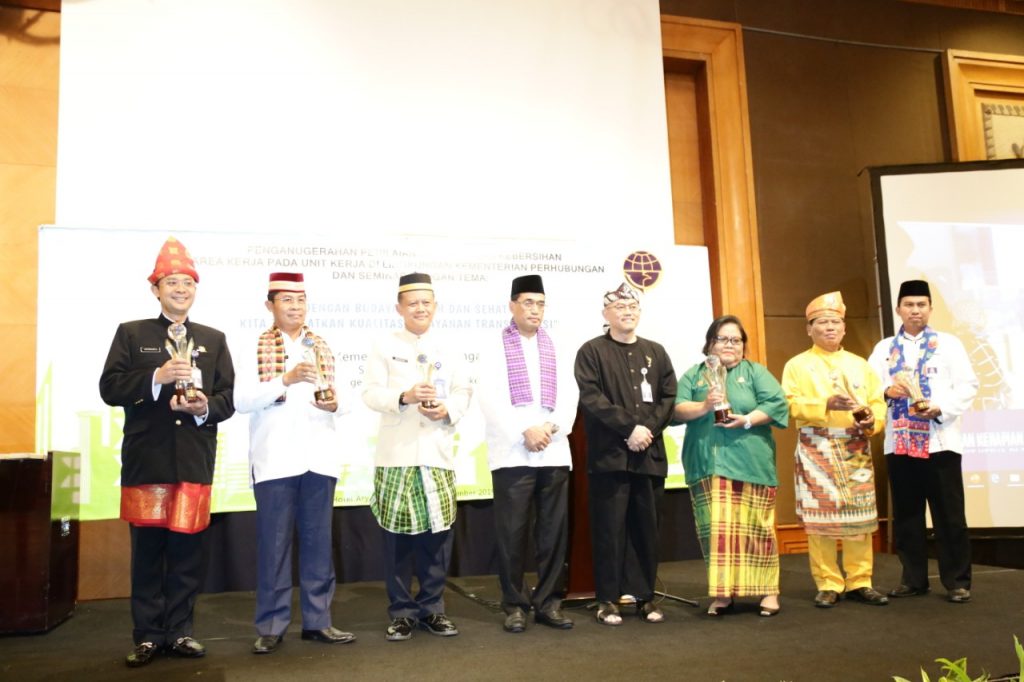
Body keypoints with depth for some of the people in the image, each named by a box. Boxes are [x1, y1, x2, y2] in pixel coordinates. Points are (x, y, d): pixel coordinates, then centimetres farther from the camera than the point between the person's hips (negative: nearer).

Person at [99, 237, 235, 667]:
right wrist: (157, 377, -18)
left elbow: (230, 397, 8)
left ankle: (180, 632, 18)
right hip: (146, 460, -1)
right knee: (147, 550, 5)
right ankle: (148, 636, 16)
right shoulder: (131, 334, 7)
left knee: (187, 550, 6)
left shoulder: (213, 339, 13)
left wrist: (206, 407, -14)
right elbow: (109, 389, -4)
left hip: (195, 461, 2)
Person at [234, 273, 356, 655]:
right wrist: (286, 379, -19)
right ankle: (271, 626, 13)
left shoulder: (321, 347, 14)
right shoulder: (255, 347, 1)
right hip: (275, 459, -3)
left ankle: (317, 620, 18)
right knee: (273, 544, 2)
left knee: (318, 541, 8)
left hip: (319, 457, 4)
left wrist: (333, 404, -8)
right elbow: (241, 400, -10)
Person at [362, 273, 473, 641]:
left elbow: (464, 391, 9)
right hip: (397, 453, -2)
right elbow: (371, 393, -5)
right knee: (398, 533, 2)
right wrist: (405, 397, -22)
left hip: (438, 452, 2)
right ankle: (401, 611, 15)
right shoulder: (384, 347, 4)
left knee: (438, 532, 5)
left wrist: (448, 410, -12)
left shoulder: (448, 349, 12)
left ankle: (432, 607, 19)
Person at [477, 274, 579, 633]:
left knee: (554, 530, 5)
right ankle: (515, 604, 11)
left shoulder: (556, 348, 14)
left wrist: (551, 428, -10)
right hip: (512, 452, -3)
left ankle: (549, 601, 16)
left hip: (554, 452, 3)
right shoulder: (494, 348, 3)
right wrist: (525, 432, -14)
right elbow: (490, 398, -7)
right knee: (512, 532, 0)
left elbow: (570, 395, 6)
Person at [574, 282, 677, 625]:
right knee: (610, 528, -1)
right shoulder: (592, 351, 3)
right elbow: (591, 398, -9)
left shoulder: (656, 352, 17)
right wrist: (629, 427, -15)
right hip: (609, 454, -4)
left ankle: (645, 596, 18)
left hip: (650, 454, 4)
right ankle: (607, 599, 9)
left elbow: (669, 396, 9)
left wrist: (649, 429, -8)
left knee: (646, 528, 8)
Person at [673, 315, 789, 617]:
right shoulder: (694, 375, 14)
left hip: (751, 464, -1)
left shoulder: (755, 372, 11)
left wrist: (748, 420, -14)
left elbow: (777, 403, -1)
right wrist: (704, 406, -17)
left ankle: (768, 591, 13)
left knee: (755, 526, 2)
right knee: (716, 528, 0)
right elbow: (677, 409, 0)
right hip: (708, 465, 1)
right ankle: (722, 592, 9)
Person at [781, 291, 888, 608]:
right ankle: (828, 585, 8)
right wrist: (827, 404, -21)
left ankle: (860, 582, 15)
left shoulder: (860, 364, 15)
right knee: (820, 518, -2)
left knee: (860, 517, 4)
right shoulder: (797, 365, 4)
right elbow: (792, 404, -8)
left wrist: (870, 418, -12)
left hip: (857, 450, 3)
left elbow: (878, 403, 9)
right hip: (817, 450, -3)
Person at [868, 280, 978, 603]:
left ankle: (957, 581, 11)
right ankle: (914, 579, 17)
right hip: (899, 442, 3)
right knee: (906, 515, 8)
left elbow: (968, 385, -2)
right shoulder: (884, 348, 13)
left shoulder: (948, 343, 7)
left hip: (940, 441, -2)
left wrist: (941, 408, -16)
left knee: (949, 515, 1)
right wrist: (887, 391, -16)